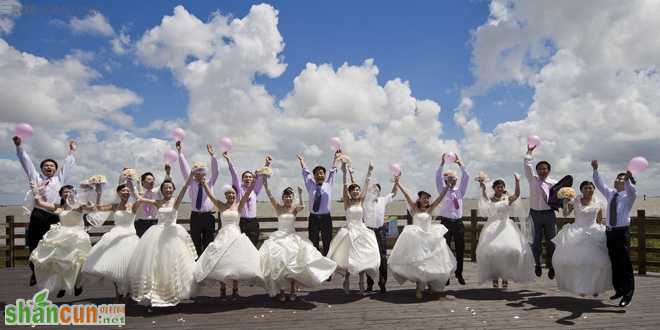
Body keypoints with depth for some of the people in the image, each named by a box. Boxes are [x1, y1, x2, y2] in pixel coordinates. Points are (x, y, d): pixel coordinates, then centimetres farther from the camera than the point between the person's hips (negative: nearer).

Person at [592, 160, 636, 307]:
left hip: (622, 232, -5)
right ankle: (619, 289, 25)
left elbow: (632, 191, -25)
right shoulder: (610, 193, 12)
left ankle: (628, 294, 5)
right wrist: (595, 170, -5)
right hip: (610, 231, 5)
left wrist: (628, 179, -43)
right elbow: (599, 184, 8)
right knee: (614, 262, 13)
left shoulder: (629, 196, -3)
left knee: (625, 263, -3)